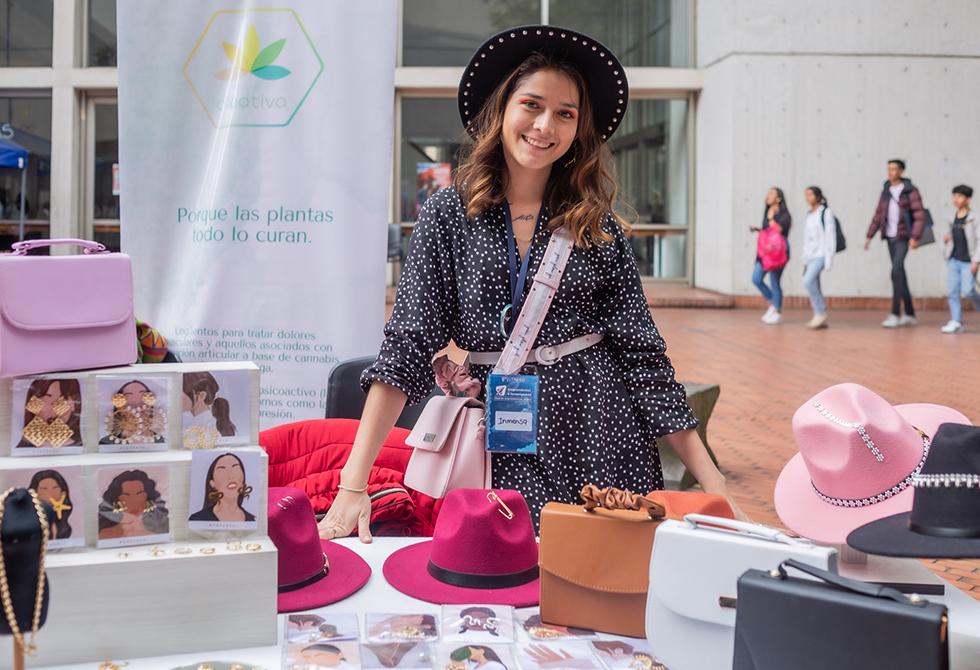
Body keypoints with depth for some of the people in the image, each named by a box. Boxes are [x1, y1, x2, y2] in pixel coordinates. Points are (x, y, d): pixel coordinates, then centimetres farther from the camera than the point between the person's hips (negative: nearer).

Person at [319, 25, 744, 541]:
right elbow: (408, 348, -7)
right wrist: (353, 483, -15)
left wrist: (713, 485, -4)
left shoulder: (600, 227, 1)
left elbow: (642, 354, 1)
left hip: (603, 455, 1)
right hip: (503, 466, -1)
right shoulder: (450, 213, -2)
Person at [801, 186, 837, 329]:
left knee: (808, 282, -21)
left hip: (821, 255, -7)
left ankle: (820, 312, -11)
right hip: (810, 256, 7)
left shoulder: (826, 213, -4)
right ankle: (821, 319, 8)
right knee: (814, 287, 4)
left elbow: (831, 237, -9)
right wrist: (805, 259, 16)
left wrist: (829, 259, -13)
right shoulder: (809, 215, 17)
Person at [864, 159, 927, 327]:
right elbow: (878, 215, 14)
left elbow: (919, 216, -11)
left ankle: (895, 314, -15)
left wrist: (915, 237, -20)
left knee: (896, 272, -17)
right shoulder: (886, 192, 11)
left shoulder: (910, 191, -6)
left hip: (903, 237, -6)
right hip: (890, 237, 6)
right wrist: (869, 236, 9)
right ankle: (910, 314, 18)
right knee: (900, 274, 9)